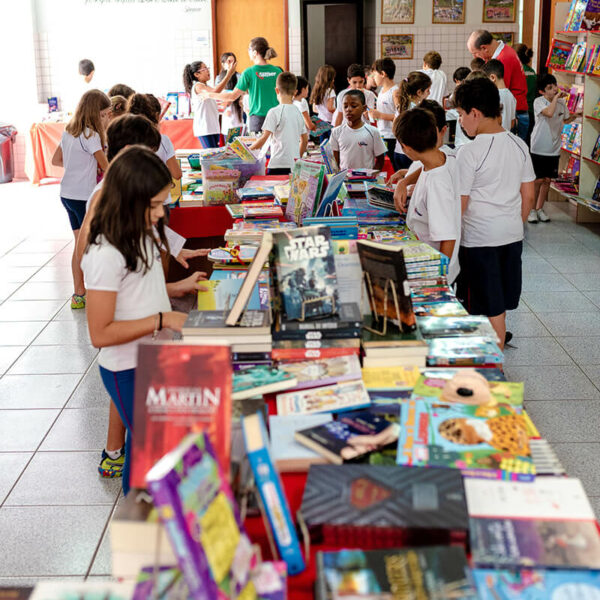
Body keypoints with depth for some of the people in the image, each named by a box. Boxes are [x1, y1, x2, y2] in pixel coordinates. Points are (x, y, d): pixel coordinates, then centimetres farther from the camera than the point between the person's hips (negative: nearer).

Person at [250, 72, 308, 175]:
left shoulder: (275, 112, -7)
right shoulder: (298, 112, 11)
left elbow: (264, 138, -11)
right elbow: (305, 140, 17)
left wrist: (248, 150, 0)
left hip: (279, 165, -6)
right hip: (295, 165, 6)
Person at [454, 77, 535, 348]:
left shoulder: (469, 152, -16)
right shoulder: (519, 145, 3)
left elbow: (460, 204, -14)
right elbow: (528, 196, 8)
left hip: (480, 238, -6)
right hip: (513, 234, 6)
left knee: (492, 308, 3)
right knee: (499, 302, 18)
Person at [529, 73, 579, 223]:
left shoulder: (561, 103, 4)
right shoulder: (539, 101, -13)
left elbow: (565, 120, 21)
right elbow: (549, 113, -33)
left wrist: (573, 116, 2)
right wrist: (556, 97, -23)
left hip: (554, 148, 5)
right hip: (539, 148, -5)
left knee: (547, 179, 10)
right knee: (538, 180, -1)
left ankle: (539, 208, 22)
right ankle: (531, 209, 13)